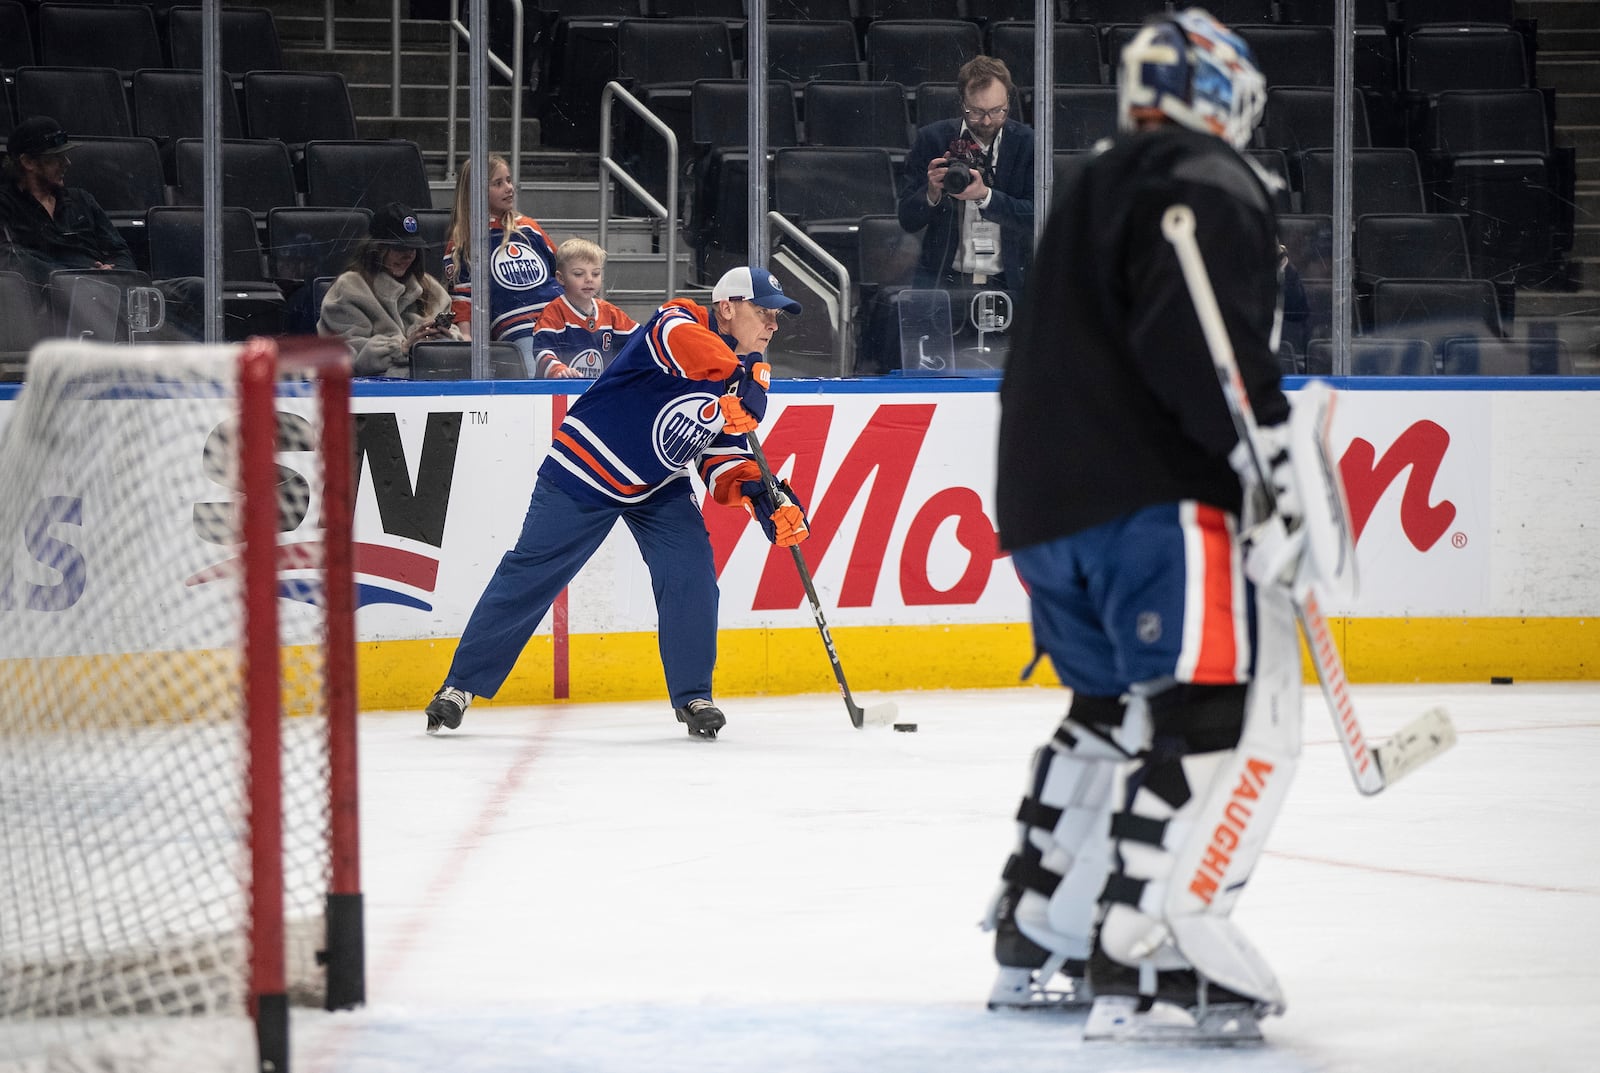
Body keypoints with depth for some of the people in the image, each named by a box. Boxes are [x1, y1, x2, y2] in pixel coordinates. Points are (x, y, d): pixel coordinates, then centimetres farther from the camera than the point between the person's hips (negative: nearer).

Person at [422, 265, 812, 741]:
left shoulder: (747, 379, 2)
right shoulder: (679, 322, -19)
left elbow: (721, 461, 4)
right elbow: (681, 342, -45)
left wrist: (762, 497, -14)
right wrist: (737, 380, -59)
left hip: (660, 488, 6)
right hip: (586, 469, -6)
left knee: (691, 572, -12)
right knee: (530, 574, -1)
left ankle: (692, 697, 2)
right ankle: (461, 684, 10)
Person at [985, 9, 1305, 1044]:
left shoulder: (1097, 193, 26)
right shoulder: (1209, 184, -5)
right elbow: (1199, 340, -21)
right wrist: (1275, 449, -24)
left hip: (1048, 504, 10)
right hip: (1158, 498, -10)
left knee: (1113, 711, 24)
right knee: (1234, 717, -14)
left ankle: (1038, 944, 27)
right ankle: (1149, 968, -25)